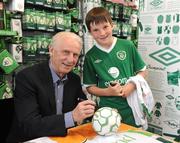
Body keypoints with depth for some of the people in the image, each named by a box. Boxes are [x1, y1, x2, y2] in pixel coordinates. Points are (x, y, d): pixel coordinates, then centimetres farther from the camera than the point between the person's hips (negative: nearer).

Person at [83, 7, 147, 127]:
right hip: (108, 111, 0)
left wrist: (132, 86, -12)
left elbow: (143, 71, 5)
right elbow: (90, 87, 2)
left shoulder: (128, 45, -4)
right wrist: (107, 91, -15)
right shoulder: (90, 56, -4)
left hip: (132, 107, 1)